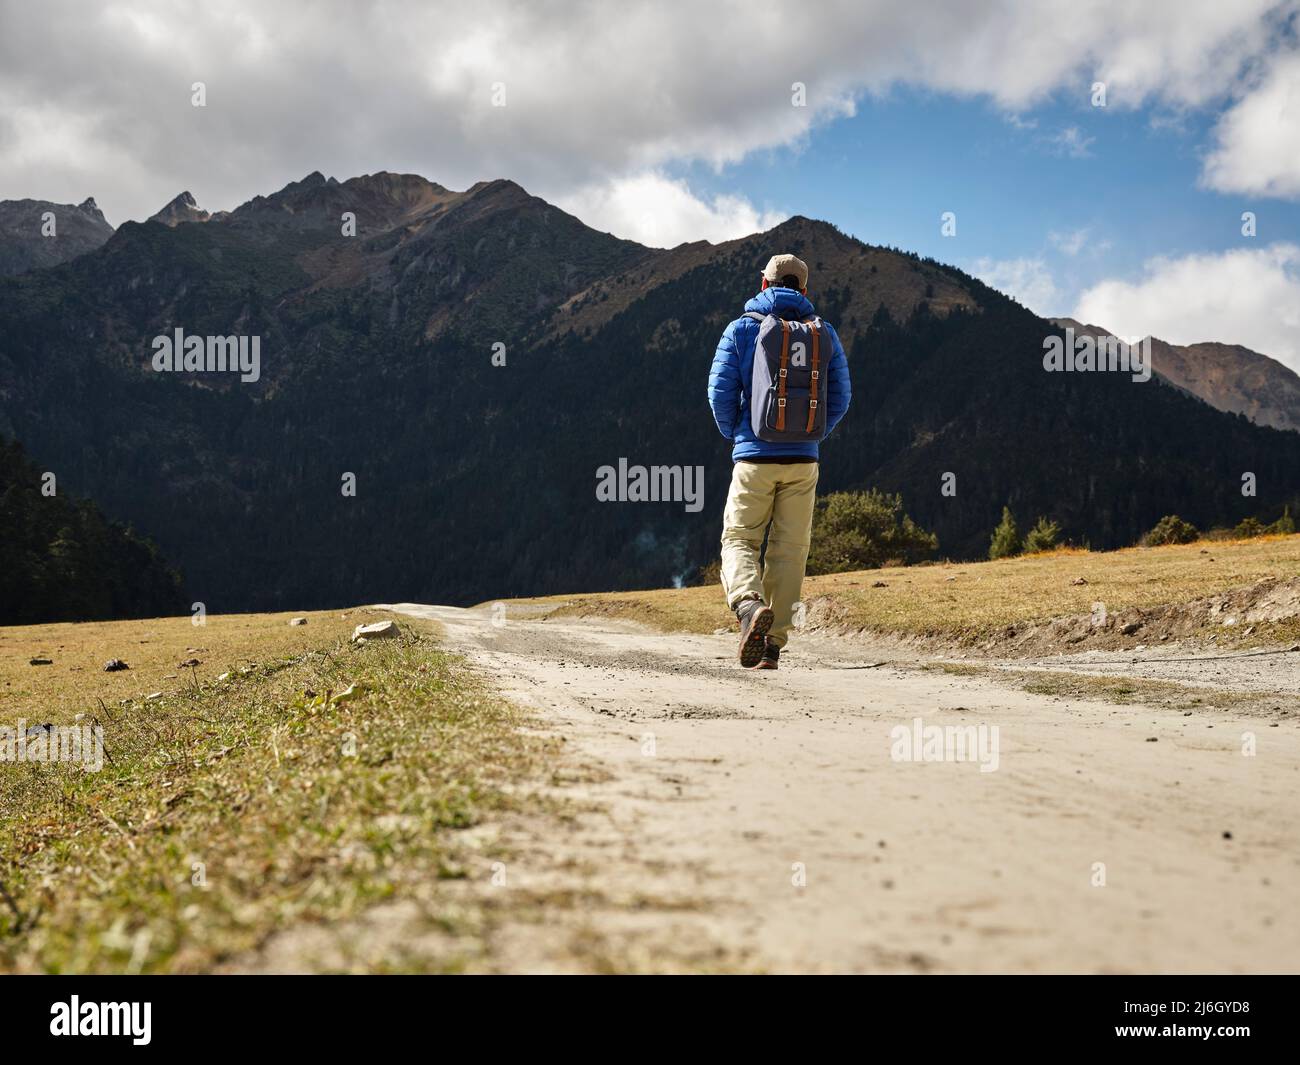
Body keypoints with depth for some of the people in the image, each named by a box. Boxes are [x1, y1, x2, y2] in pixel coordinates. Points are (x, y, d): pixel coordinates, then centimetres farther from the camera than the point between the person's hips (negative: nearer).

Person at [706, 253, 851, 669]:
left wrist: (733, 435, 12)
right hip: (803, 462, 2)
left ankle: (749, 604, -23)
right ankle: (773, 645, 5)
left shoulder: (743, 328, 1)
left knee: (739, 541, 6)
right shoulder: (825, 334, 8)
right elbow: (841, 397, 5)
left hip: (755, 457, -2)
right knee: (789, 551, 7)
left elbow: (721, 391, -4)